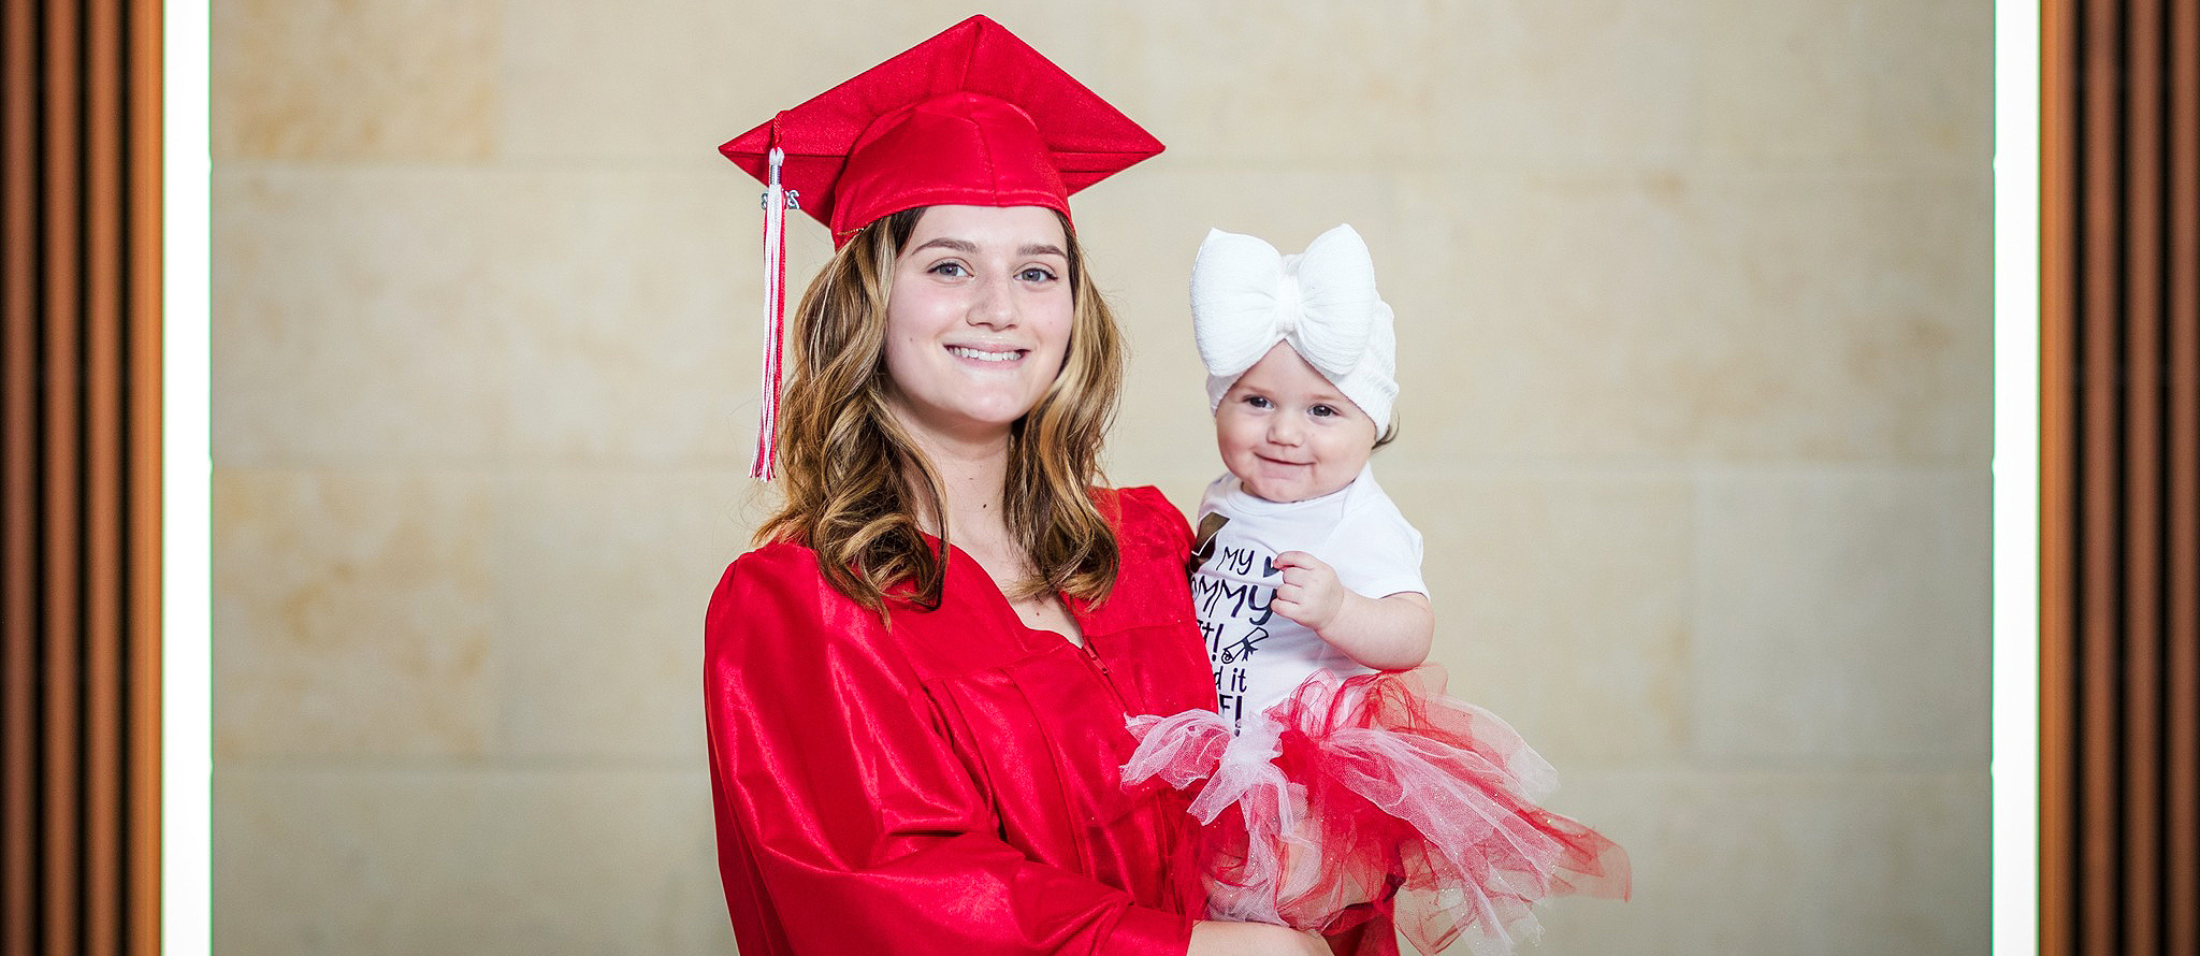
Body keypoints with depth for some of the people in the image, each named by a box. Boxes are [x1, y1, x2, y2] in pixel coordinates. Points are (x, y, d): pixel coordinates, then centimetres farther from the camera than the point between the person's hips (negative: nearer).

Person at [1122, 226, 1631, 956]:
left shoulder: (1357, 523, -14)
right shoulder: (1228, 501, 10)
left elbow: (1410, 634, -26)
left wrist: (1336, 610, -40)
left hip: (1308, 753, -8)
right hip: (1210, 744, 8)